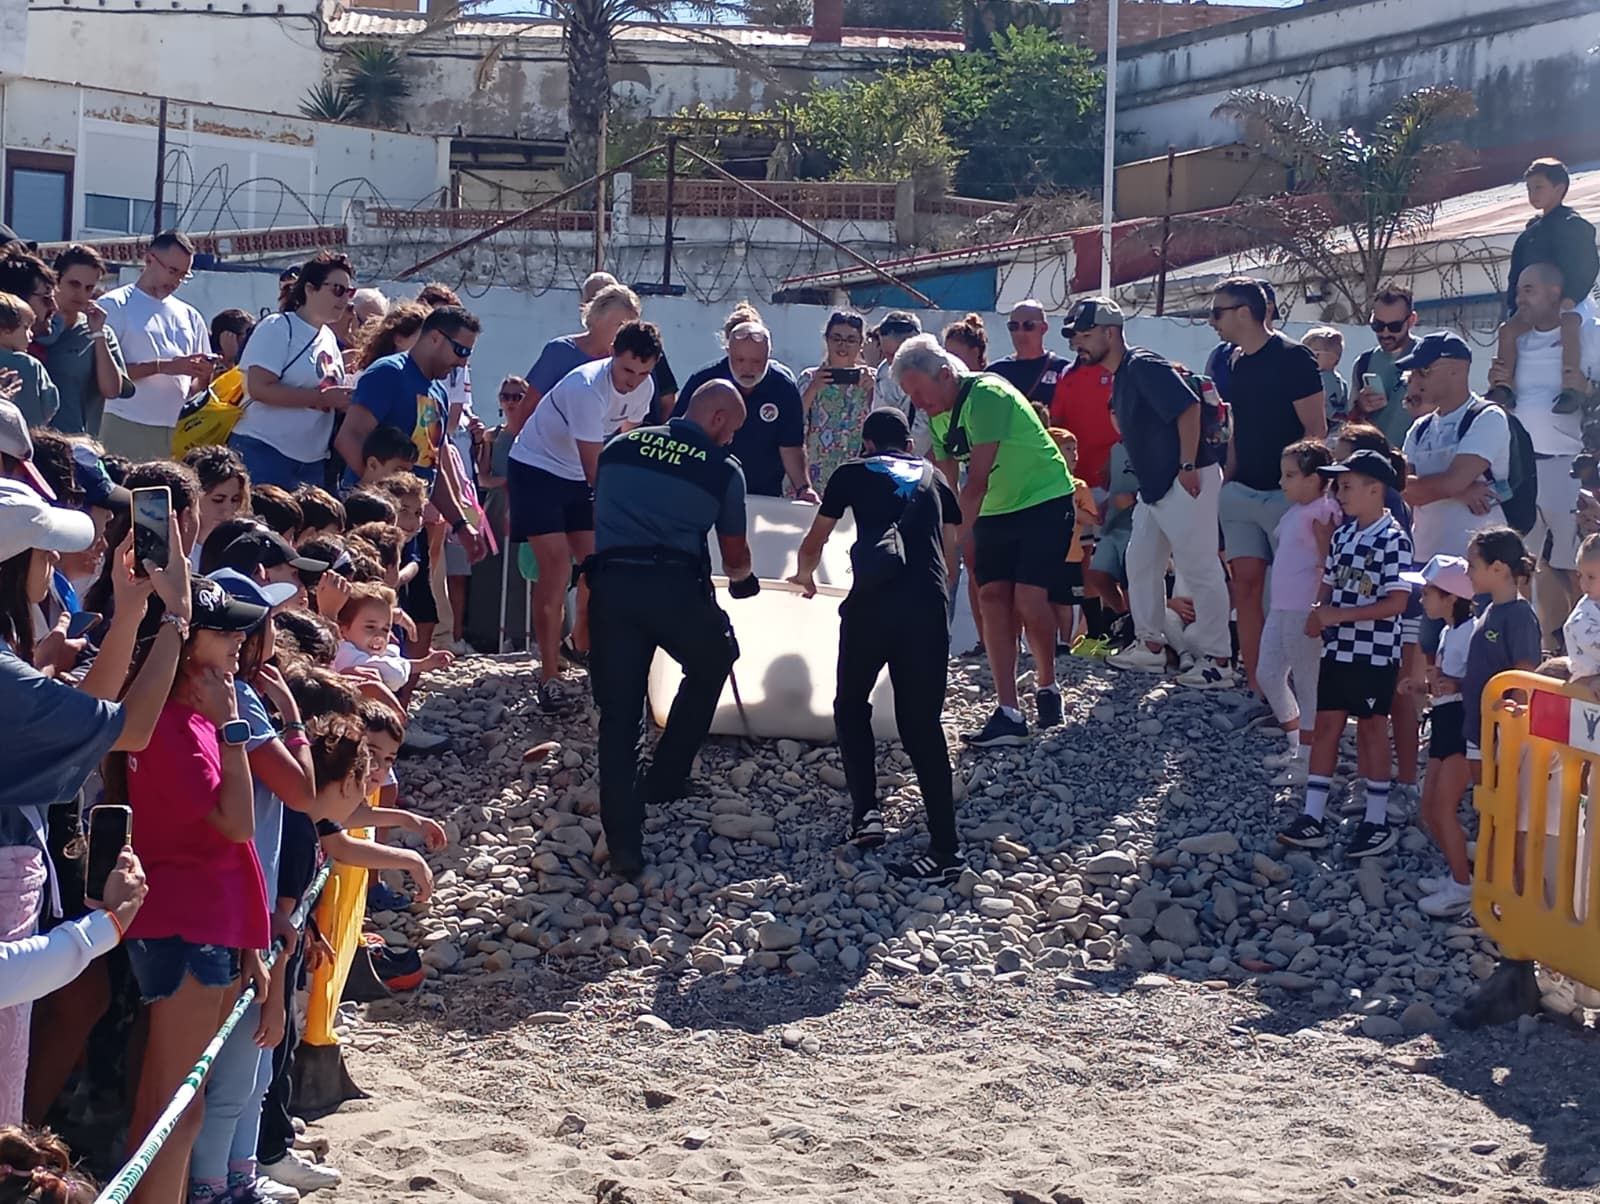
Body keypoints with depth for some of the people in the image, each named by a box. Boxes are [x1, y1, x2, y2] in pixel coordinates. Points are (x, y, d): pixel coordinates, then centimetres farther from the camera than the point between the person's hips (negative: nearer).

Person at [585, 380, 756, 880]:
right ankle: (663, 779, 25)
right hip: (674, 585, -3)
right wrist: (742, 578, 43)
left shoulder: (620, 447, 19)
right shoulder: (724, 470, 9)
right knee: (711, 664, 27)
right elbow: (735, 555, 19)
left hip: (610, 582, 3)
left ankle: (624, 846, -1)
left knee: (618, 713, 4)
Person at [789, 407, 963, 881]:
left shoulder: (852, 473, 21)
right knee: (922, 723, 3)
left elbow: (813, 543, 31)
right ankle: (944, 849, -5)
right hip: (928, 604, 2)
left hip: (872, 601, -1)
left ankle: (865, 809, 12)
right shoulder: (933, 478, 26)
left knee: (851, 706, 22)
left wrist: (804, 575, 52)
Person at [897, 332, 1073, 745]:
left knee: (1028, 596, -16)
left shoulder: (986, 395, -24)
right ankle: (1008, 713, -9)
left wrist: (956, 536, -27)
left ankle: (1047, 684, 10)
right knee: (993, 596, -6)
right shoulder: (937, 416, 3)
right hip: (995, 511, 8)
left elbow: (977, 481, -27)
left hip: (1045, 501, -8)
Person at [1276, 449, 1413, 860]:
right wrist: (1319, 614, -6)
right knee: (1325, 726, 7)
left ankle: (1378, 822, 15)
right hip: (1338, 649, 7)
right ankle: (1312, 819, 12)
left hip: (1375, 653, -7)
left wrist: (1340, 615, -21)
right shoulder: (1342, 536, 8)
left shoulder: (1393, 540, -15)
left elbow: (1396, 602, -20)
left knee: (1372, 730, 3)